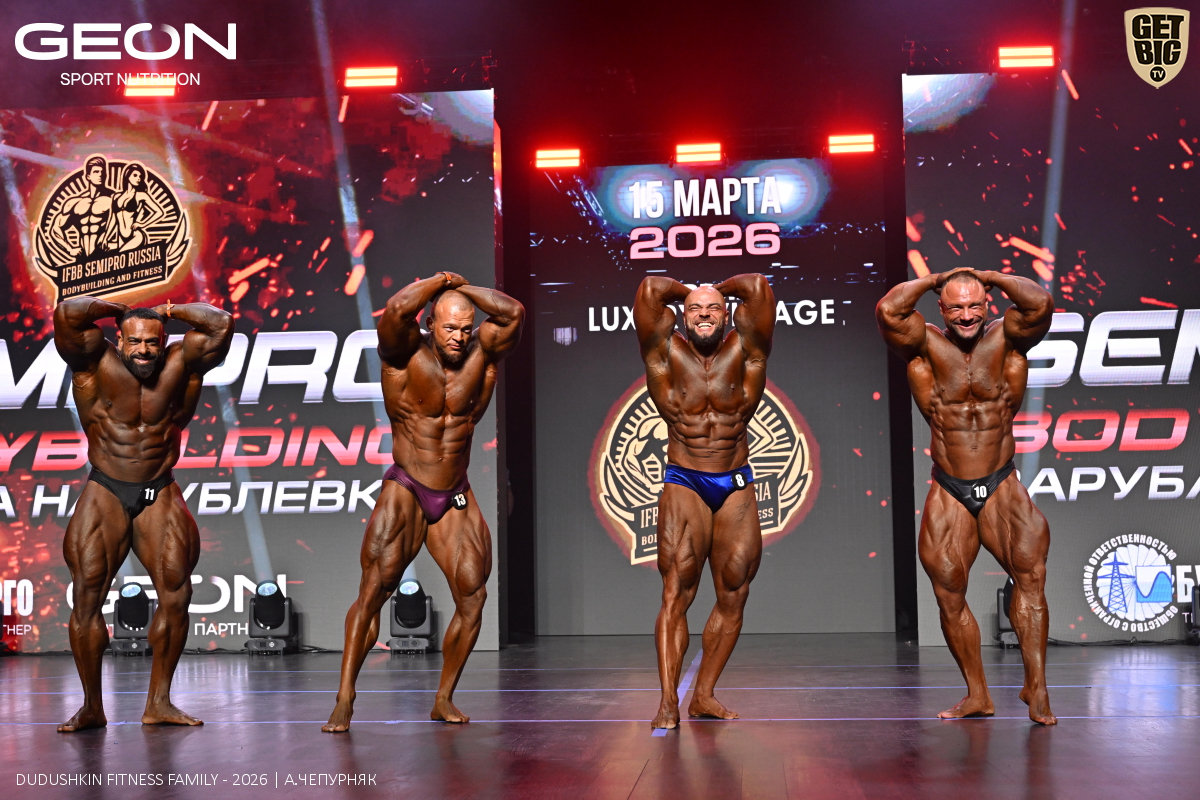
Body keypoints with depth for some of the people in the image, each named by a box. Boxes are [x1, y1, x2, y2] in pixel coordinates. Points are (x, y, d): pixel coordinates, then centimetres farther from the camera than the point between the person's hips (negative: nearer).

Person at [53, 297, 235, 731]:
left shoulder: (180, 364, -4)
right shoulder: (98, 363, -7)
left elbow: (221, 324, -14)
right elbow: (66, 314, -21)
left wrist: (171, 311, -2)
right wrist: (118, 309, -6)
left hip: (159, 495, 2)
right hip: (105, 492, -1)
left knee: (176, 594, -4)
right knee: (88, 594, -6)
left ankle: (159, 703, 7)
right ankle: (91, 707, 5)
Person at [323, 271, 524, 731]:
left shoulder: (481, 355, 1)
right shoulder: (405, 355, -9)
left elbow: (513, 313, -11)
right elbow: (397, 310, -27)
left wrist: (463, 287, -7)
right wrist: (439, 282, -12)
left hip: (456, 499, 4)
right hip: (405, 491, -4)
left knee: (473, 594, -2)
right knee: (374, 588, -13)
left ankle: (444, 699, 12)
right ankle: (344, 700, -9)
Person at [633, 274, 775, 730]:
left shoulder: (743, 351, 4)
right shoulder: (667, 353, 2)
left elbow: (758, 288, -3)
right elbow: (650, 289, -4)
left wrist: (721, 290, 13)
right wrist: (687, 294, 13)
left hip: (737, 489, 2)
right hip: (684, 485, -2)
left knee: (734, 596, 3)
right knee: (676, 593, -11)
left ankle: (704, 696, 12)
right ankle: (668, 703, -14)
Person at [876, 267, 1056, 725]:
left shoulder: (1006, 339, 2)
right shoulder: (926, 346, -1)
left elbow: (1040, 304, -16)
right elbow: (887, 311, -17)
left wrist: (989, 276, -3)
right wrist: (937, 279, -4)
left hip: (1002, 486, 0)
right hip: (949, 492, 0)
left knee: (1030, 575, -16)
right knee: (949, 595, 2)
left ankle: (1036, 687, -10)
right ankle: (977, 695, 14)